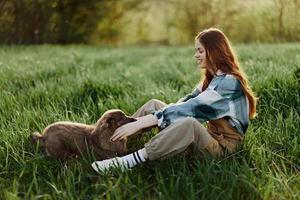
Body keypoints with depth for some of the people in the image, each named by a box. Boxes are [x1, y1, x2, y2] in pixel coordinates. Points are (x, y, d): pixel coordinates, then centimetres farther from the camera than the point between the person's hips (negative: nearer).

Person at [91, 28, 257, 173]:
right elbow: (187, 102, 3)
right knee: (154, 105, 1)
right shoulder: (213, 77, 11)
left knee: (189, 123, -41)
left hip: (224, 146, -9)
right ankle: (118, 141, -8)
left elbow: (190, 108, -28)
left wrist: (140, 123, -31)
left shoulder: (228, 82, -20)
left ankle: (129, 161, -40)